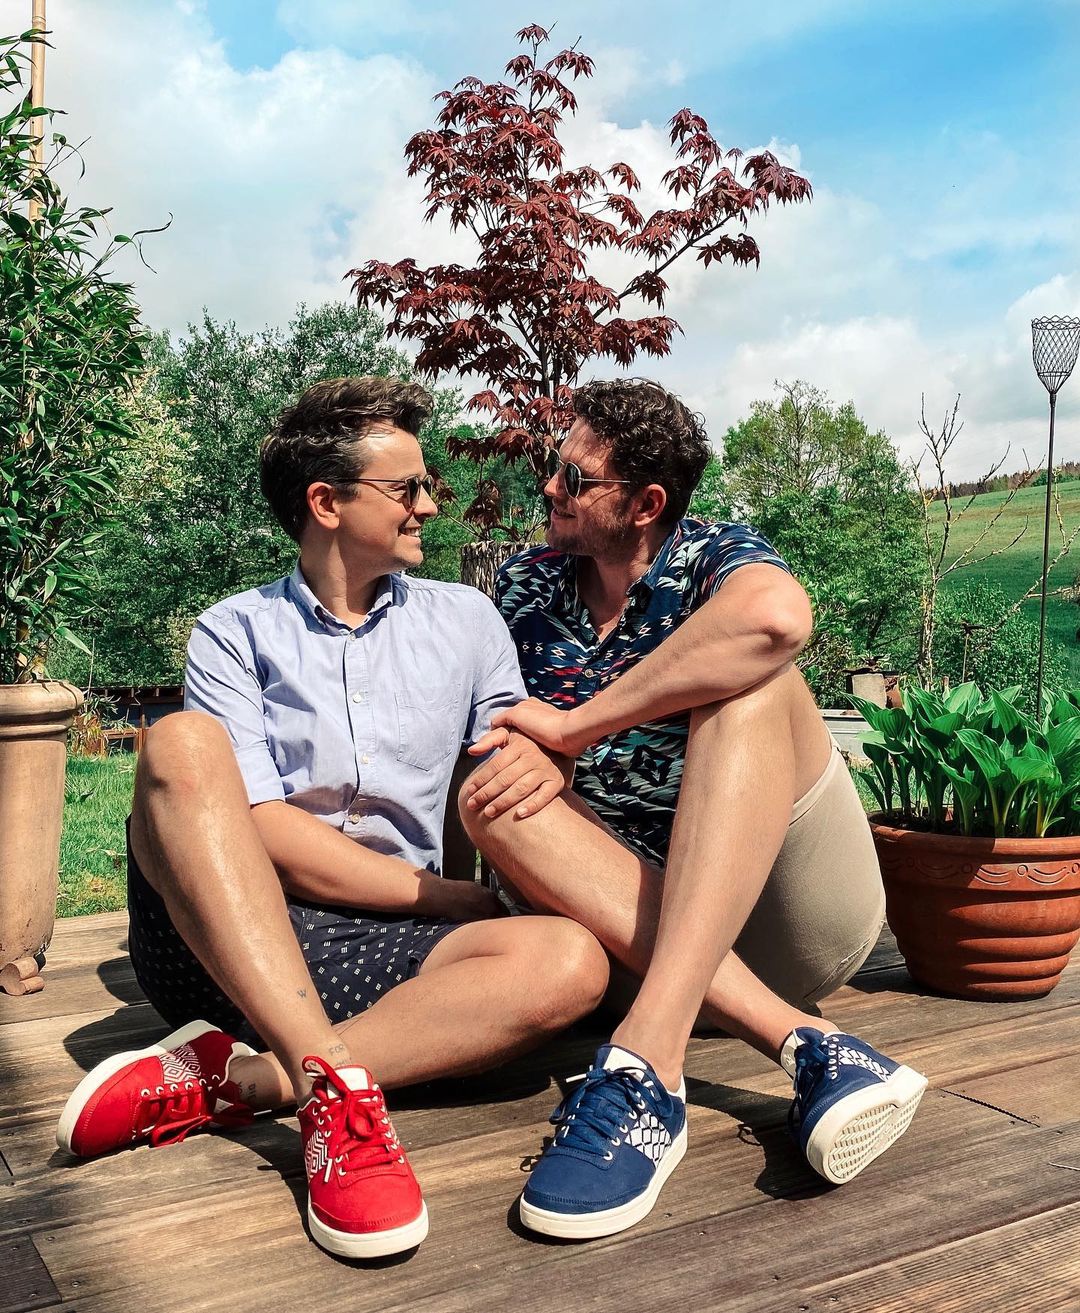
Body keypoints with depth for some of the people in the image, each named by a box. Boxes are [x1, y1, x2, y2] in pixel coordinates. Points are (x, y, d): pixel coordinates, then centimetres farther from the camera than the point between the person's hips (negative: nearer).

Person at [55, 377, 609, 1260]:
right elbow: (263, 830, -7)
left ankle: (226, 1081, -27)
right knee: (182, 746, -28)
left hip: (375, 955, 2)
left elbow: (525, 762, 12)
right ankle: (332, 1084, -36)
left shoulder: (466, 622, 14)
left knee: (569, 963, -25)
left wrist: (543, 765, -14)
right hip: (212, 938, -2)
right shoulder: (236, 633, 4)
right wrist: (444, 897, -10)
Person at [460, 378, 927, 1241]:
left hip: (790, 911, -4)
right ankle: (805, 1044, -31)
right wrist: (527, 755, -11)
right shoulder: (527, 585, 9)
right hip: (654, 922, 4)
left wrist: (571, 725, -25)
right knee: (491, 801, -21)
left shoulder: (712, 559, -5)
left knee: (747, 681, -26)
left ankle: (648, 1057, -42)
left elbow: (778, 615, -30)